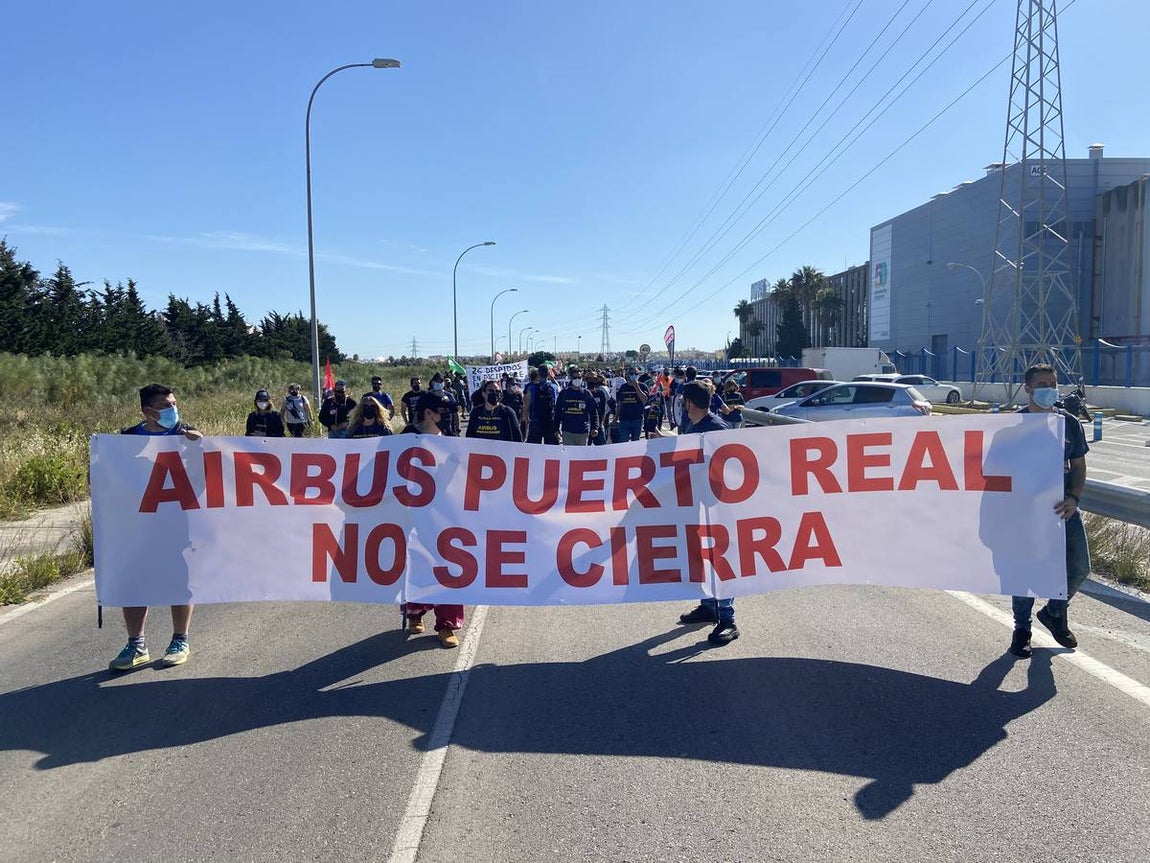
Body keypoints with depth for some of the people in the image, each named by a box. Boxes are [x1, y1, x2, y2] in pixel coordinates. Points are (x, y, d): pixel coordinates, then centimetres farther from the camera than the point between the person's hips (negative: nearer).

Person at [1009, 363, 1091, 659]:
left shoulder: (1070, 423, 4)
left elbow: (1079, 465, 7)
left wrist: (1073, 497, -10)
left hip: (1063, 508, 3)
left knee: (1079, 567, 3)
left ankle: (1055, 612, 31)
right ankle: (1022, 627, 22)